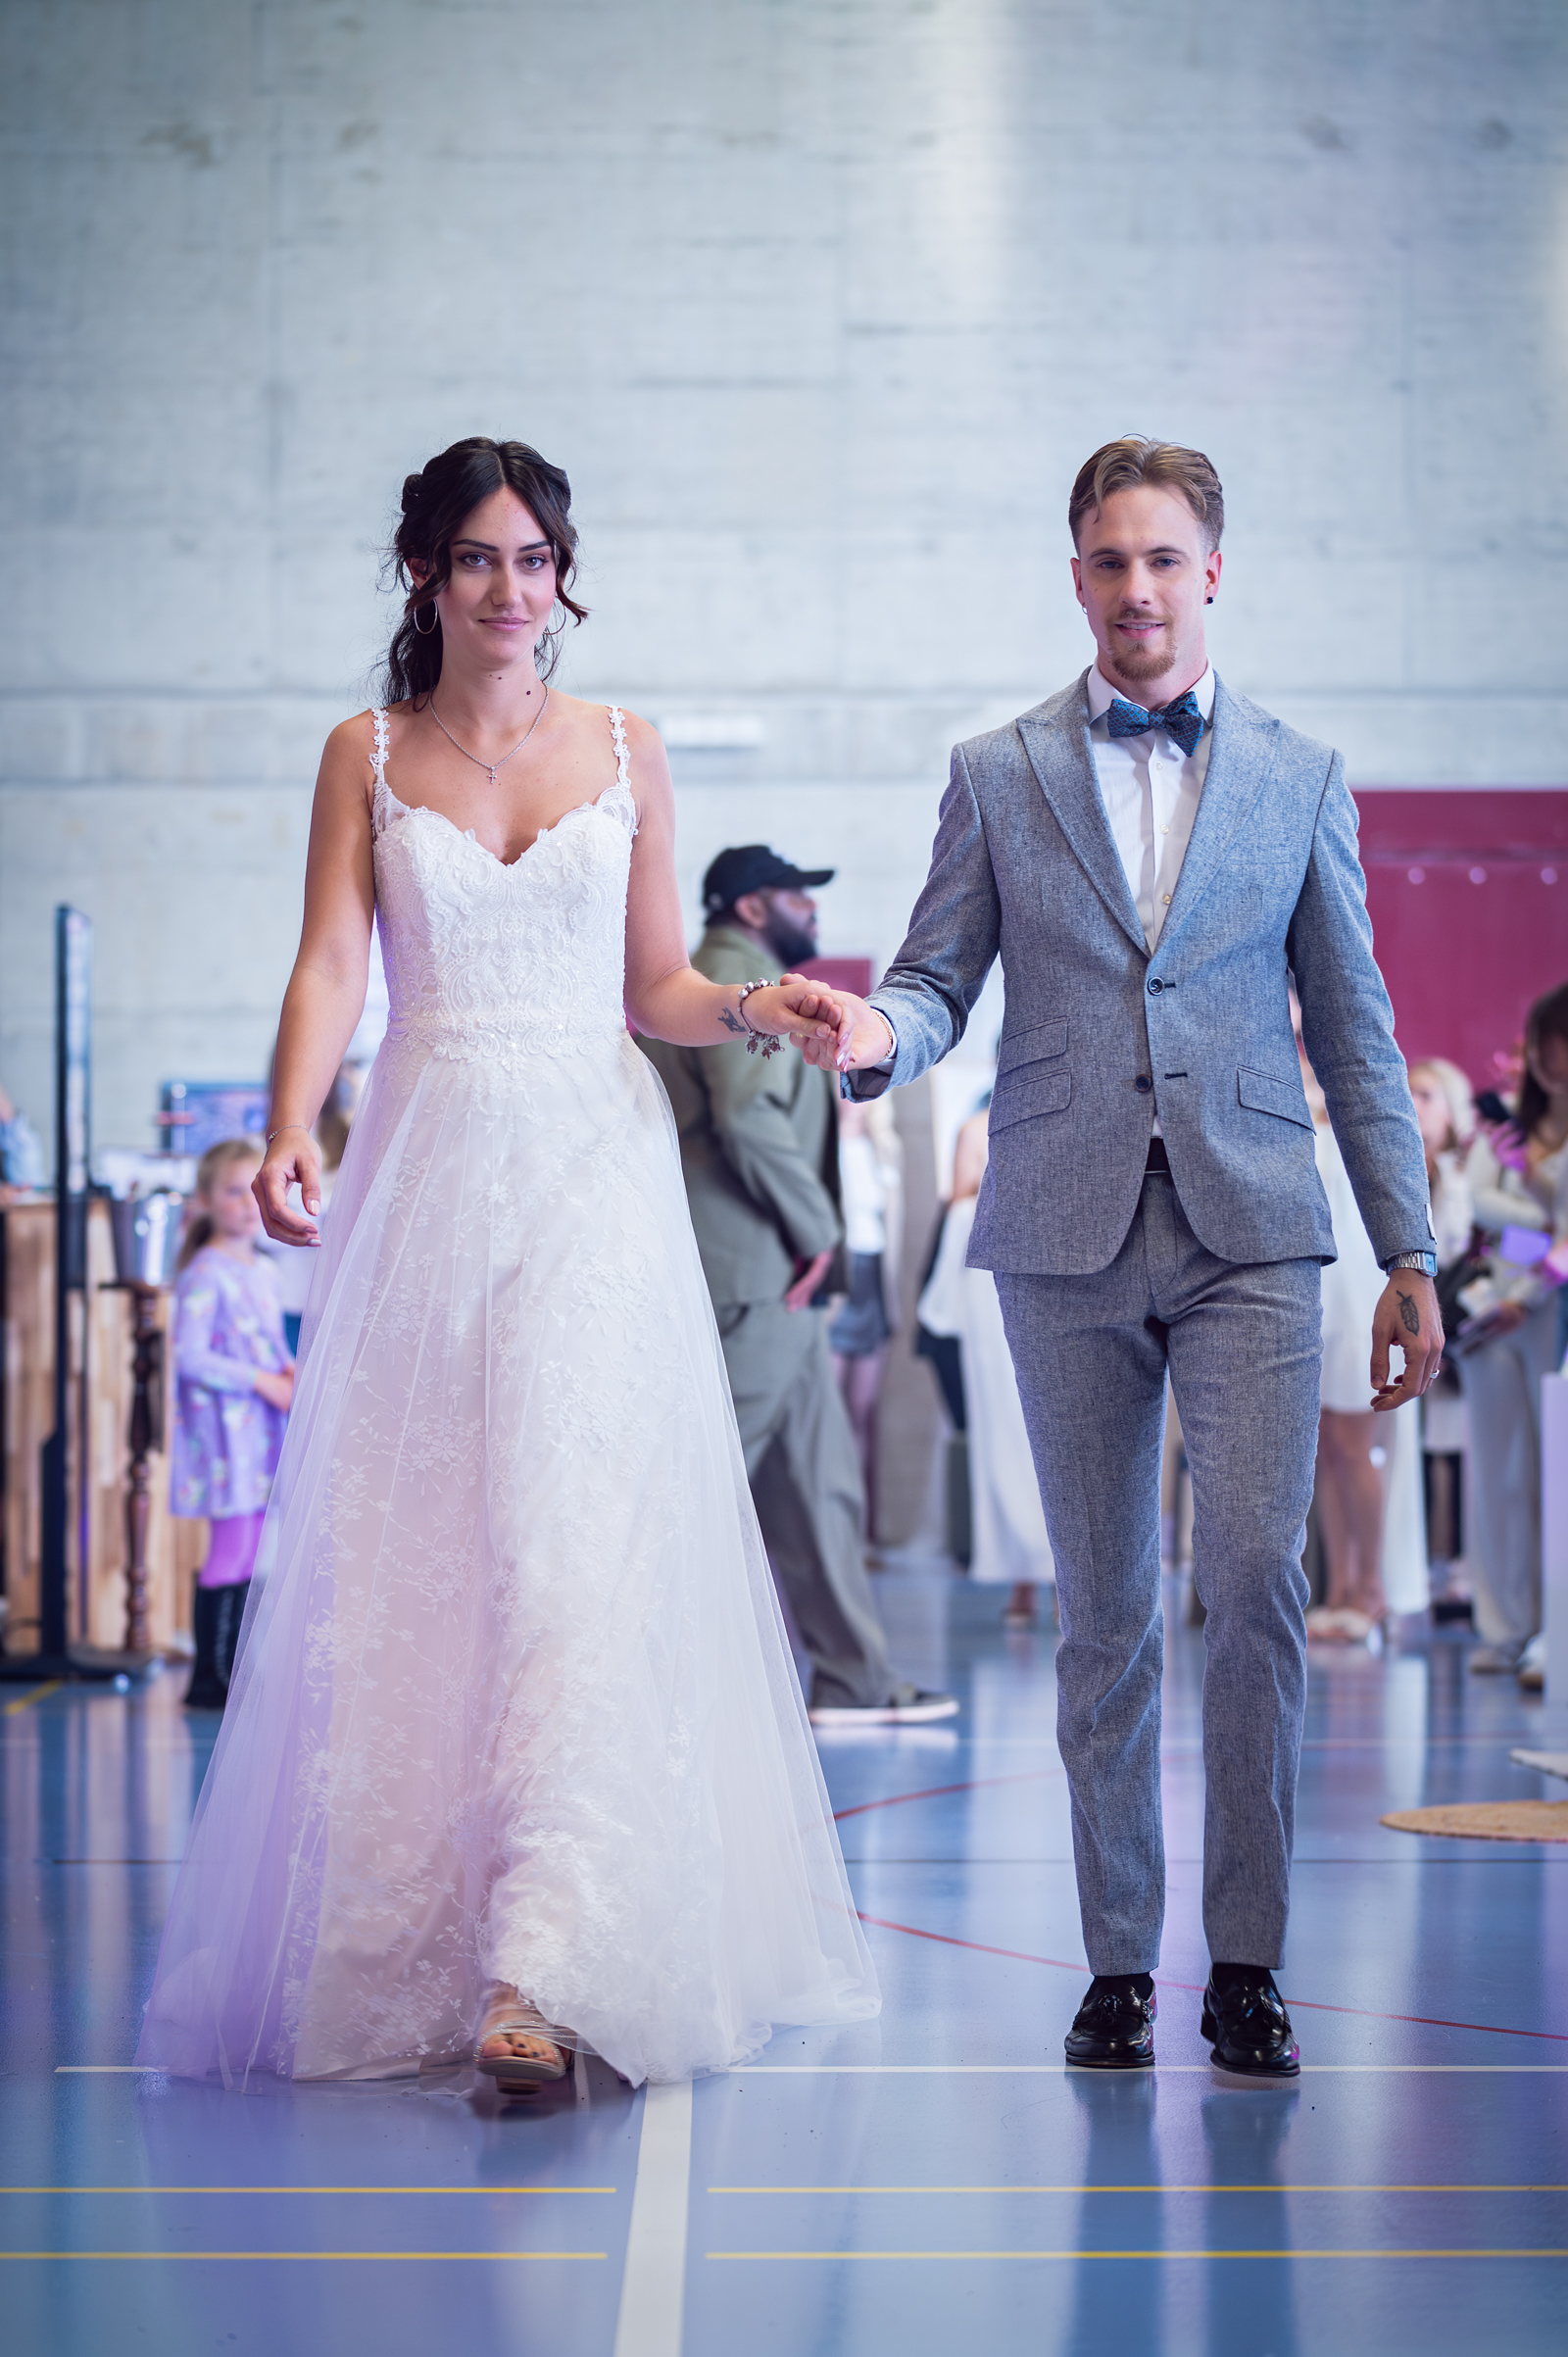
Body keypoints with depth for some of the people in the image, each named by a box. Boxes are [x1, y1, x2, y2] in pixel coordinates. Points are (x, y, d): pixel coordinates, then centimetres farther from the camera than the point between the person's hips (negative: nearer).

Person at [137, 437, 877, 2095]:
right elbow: (330, 966, -1)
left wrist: (750, 1009, -8)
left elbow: (653, 984, 13)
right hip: (426, 1177, 1)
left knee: (572, 1553, -14)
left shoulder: (626, 756, 11)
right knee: (405, 1566, 2)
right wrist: (290, 1132, -18)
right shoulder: (367, 758, 9)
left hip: (592, 1173, -1)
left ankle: (541, 1974, -22)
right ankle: (407, 1953, 13)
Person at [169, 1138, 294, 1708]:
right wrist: (261, 1381, -17)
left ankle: (231, 1673, 14)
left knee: (247, 1550, 9)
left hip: (261, 1424, 8)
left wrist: (290, 1371, 0)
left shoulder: (265, 1272, 15)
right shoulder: (205, 1273, -11)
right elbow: (191, 1356, -18)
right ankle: (208, 1679, -5)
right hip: (222, 1424, -8)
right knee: (232, 1544, -10)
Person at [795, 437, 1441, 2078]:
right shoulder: (997, 775, 10)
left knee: (1256, 1572, -13)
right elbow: (938, 980, 7)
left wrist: (1410, 1251, 7)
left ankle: (1246, 1962, -3)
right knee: (1104, 1609, 3)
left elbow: (1354, 1031, 11)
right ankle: (1119, 1965, 12)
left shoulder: (1299, 781, 11)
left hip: (1247, 1231, 0)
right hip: (1067, 1238, 0)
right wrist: (879, 1033, -18)